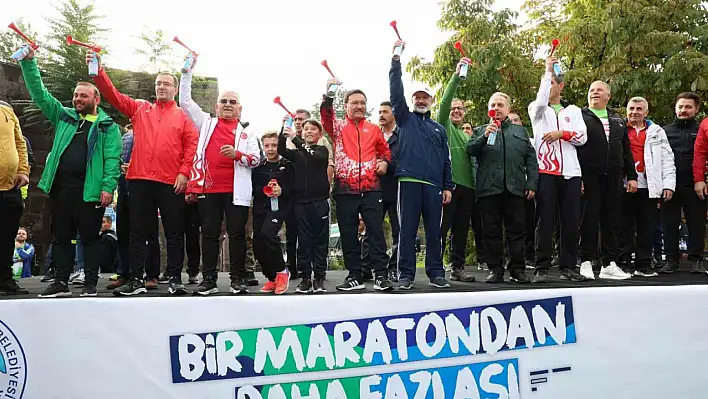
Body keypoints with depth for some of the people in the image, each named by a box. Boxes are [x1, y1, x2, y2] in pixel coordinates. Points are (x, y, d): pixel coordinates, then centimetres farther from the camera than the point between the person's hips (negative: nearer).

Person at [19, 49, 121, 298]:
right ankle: (61, 283, 18)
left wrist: (108, 187, -17)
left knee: (90, 237, 2)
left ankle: (90, 285, 9)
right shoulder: (64, 116, 16)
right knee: (61, 236, 9)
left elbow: (112, 158, -6)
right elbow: (39, 93, 14)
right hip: (61, 186, 5)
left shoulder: (108, 126, 2)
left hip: (90, 189, -5)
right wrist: (28, 62, 6)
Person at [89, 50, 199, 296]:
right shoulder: (139, 109, 15)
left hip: (171, 182, -2)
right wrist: (99, 71, -7)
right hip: (140, 180, 2)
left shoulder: (184, 116, 8)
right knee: (138, 232, 6)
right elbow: (114, 96, 6)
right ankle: (136, 280, 12)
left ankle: (175, 279, 8)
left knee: (174, 232, 2)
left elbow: (192, 144, 0)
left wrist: (184, 172, -11)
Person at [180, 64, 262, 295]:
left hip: (236, 190, -1)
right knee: (209, 234, 3)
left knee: (237, 234, 1)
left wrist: (237, 154, -14)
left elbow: (256, 159, 5)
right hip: (208, 188, 1)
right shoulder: (206, 123, 15)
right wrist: (187, 72, 8)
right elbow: (185, 101, 13)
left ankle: (238, 279, 7)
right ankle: (209, 279, 8)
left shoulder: (247, 131, 12)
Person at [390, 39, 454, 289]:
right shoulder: (406, 119, 14)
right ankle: (406, 274, 1)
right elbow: (396, 93, 1)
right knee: (407, 230, -3)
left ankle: (435, 273, 11)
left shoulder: (439, 128, 21)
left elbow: (446, 160, 18)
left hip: (433, 184, 3)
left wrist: (447, 186, 9)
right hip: (409, 181, -3)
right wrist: (396, 61, -5)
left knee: (434, 231, 4)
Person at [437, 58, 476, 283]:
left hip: (466, 186, 6)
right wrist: (456, 75, -13)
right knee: (442, 228, -7)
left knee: (461, 230, 7)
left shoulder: (466, 133, 25)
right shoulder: (444, 125, 8)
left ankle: (458, 268, 13)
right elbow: (444, 101, -8)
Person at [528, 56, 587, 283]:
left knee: (571, 221, 3)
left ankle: (568, 267, 10)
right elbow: (541, 100, -15)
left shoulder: (573, 111, 18)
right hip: (545, 172, -3)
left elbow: (582, 137, 7)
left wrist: (561, 133, -9)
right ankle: (542, 268, -1)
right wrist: (547, 70, -15)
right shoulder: (537, 109, 10)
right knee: (545, 221, -4)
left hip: (570, 173, 3)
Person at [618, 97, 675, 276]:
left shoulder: (656, 132, 15)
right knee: (625, 226, 1)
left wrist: (669, 184, 2)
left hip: (648, 187, 2)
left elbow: (667, 159, 11)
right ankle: (624, 263, 7)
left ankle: (643, 265, 12)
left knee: (647, 227, 4)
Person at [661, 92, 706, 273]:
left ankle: (696, 260, 8)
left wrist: (700, 180, -9)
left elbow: (703, 156, 3)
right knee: (670, 223, 4)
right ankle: (671, 260, 11)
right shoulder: (665, 131, 14)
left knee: (696, 223, 1)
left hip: (694, 186, -2)